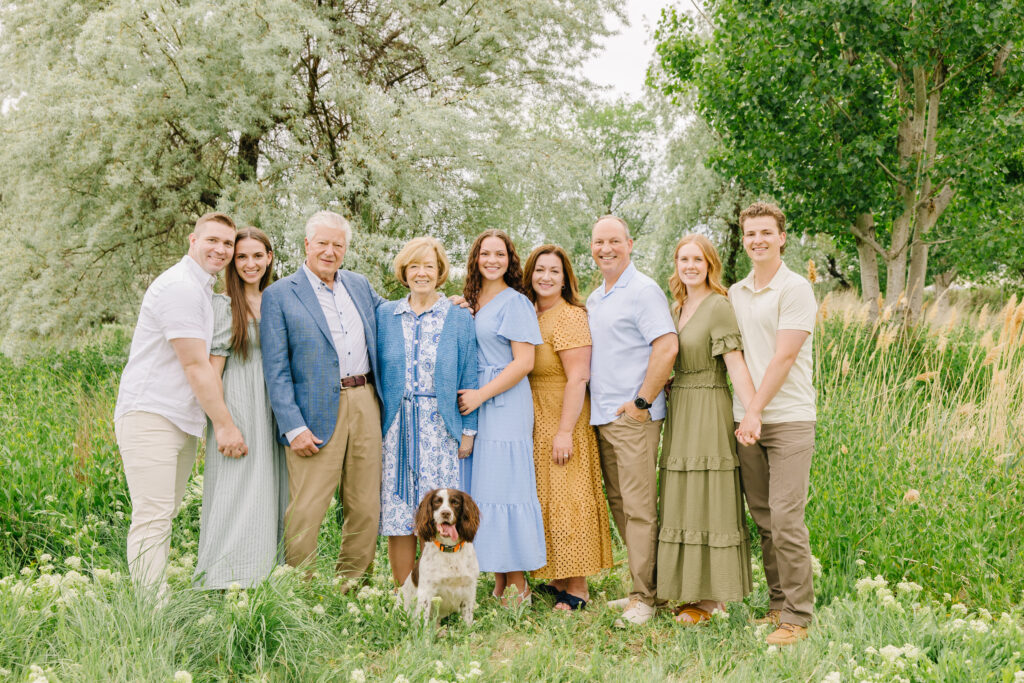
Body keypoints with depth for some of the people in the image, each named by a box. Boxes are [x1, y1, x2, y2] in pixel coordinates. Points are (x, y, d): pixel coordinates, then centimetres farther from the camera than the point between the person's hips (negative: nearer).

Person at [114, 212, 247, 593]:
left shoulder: (202, 289, 19)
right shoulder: (180, 287, -13)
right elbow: (195, 365, -15)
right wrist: (225, 425, -12)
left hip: (182, 423, 10)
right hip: (150, 416, -10)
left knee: (165, 516, 11)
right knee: (152, 519, -11)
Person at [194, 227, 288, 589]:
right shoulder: (223, 306, -3)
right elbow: (213, 370, -7)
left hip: (271, 412, 6)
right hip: (237, 411, -6)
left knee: (269, 499, 6)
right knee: (236, 497, -8)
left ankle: (266, 578, 11)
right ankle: (222, 586, -4)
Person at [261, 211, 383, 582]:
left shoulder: (359, 284, 14)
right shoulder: (279, 294, -2)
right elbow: (275, 370, -6)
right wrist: (293, 426, -14)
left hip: (366, 404, 5)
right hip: (317, 413, -5)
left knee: (366, 507, 9)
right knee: (305, 511, -4)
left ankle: (352, 585, 22)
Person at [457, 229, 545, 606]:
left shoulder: (515, 302, -5)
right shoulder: (469, 302, 16)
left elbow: (524, 362, -11)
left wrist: (481, 395, -14)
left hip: (505, 404, -7)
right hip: (473, 405, 7)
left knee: (504, 486, -7)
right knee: (481, 487, 6)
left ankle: (518, 586, 2)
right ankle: (499, 584, 14)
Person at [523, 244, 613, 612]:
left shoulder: (570, 317, -13)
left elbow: (578, 378, -18)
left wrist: (565, 431, -22)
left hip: (563, 421, -8)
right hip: (535, 422, 8)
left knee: (566, 500, -5)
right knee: (544, 500, 11)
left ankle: (577, 590, 2)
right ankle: (559, 581, 20)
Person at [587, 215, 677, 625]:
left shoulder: (643, 290, -7)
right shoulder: (593, 299, 19)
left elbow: (667, 346, -17)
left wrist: (642, 401, -16)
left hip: (633, 418, -8)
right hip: (600, 417, 9)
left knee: (639, 507, -6)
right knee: (618, 505, 11)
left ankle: (644, 598, -1)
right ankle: (642, 587, 19)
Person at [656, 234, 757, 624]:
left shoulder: (718, 306, -10)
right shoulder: (677, 308, 14)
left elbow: (735, 365, -19)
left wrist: (754, 414, -29)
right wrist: (665, 387, 4)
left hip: (708, 411, -8)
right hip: (679, 411, 8)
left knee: (709, 501, -2)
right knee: (683, 500, 11)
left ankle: (712, 596, 6)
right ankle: (694, 590, 20)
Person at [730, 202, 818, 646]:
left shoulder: (796, 289, -5)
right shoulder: (734, 293, 14)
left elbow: (784, 358, -12)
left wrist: (756, 409, -14)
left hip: (788, 419, -6)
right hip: (746, 420, 6)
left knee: (786, 518, -9)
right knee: (762, 518, 9)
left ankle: (797, 615, 0)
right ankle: (777, 603, 19)